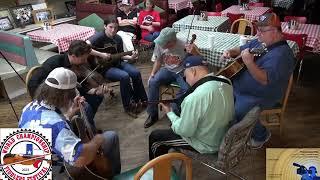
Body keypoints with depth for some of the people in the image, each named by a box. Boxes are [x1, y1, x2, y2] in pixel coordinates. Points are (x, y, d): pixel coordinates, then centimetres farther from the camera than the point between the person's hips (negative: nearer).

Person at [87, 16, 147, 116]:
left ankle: (140, 100, 5)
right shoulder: (100, 36, -14)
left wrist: (130, 57, -4)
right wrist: (101, 55, -28)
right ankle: (128, 106, -13)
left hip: (117, 63, 7)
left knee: (136, 73, -14)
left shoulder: (118, 38, 7)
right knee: (124, 76, -29)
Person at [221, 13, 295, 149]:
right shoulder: (261, 42, 4)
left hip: (260, 96, -9)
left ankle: (261, 135, 7)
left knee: (238, 113, -26)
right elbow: (242, 49, 18)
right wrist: (231, 52, -3)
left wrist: (249, 62, -43)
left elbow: (265, 80, -34)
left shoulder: (281, 54, -24)